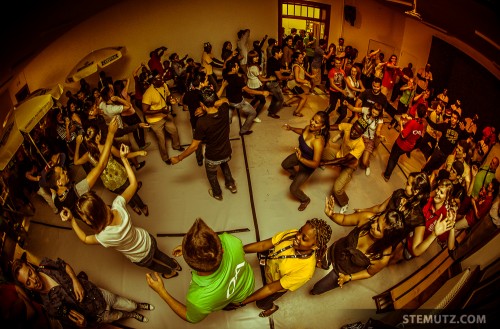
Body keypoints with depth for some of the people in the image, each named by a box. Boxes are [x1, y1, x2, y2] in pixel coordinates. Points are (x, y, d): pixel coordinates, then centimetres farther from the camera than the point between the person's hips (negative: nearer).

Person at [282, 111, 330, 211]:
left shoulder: (318, 141, -44)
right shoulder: (309, 127, -22)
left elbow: (316, 164, -40)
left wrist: (301, 159, -53)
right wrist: (291, 128, -2)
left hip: (307, 165, -7)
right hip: (300, 155, 7)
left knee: (293, 189, 1)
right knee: (284, 165, 33)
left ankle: (305, 200, 34)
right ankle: (295, 175, 64)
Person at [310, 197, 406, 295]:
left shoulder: (383, 257, -37)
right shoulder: (367, 217, -32)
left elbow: (369, 272, -16)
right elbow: (343, 220, -16)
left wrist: (348, 278, -25)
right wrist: (331, 214, -36)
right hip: (335, 250, 2)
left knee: (316, 289, 20)